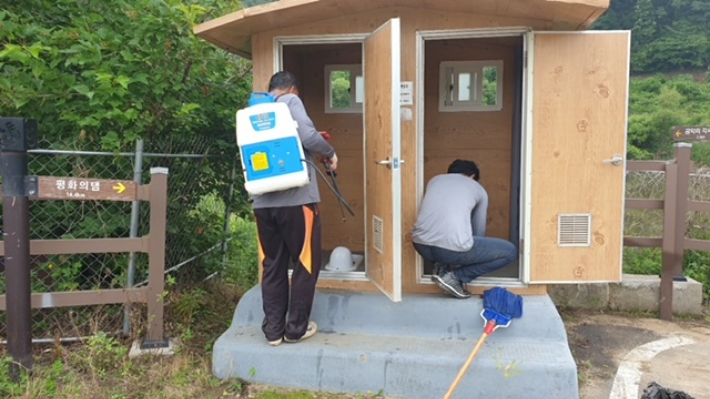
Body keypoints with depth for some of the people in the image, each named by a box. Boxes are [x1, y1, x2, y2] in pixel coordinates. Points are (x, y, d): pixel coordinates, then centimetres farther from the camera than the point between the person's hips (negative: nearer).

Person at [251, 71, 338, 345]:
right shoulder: (290, 102, -2)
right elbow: (308, 136, -16)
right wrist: (330, 153, 1)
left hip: (263, 201, 6)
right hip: (296, 197, -6)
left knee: (272, 266, 13)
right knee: (306, 263, 8)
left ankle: (273, 330, 18)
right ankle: (296, 328, 15)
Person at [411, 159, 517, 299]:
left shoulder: (435, 180, 27)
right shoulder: (478, 189, 19)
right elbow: (479, 229, 25)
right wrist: (475, 254, 45)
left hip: (421, 245, 6)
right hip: (452, 247, -5)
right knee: (510, 251, 15)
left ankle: (442, 266, 16)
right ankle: (455, 277, 6)